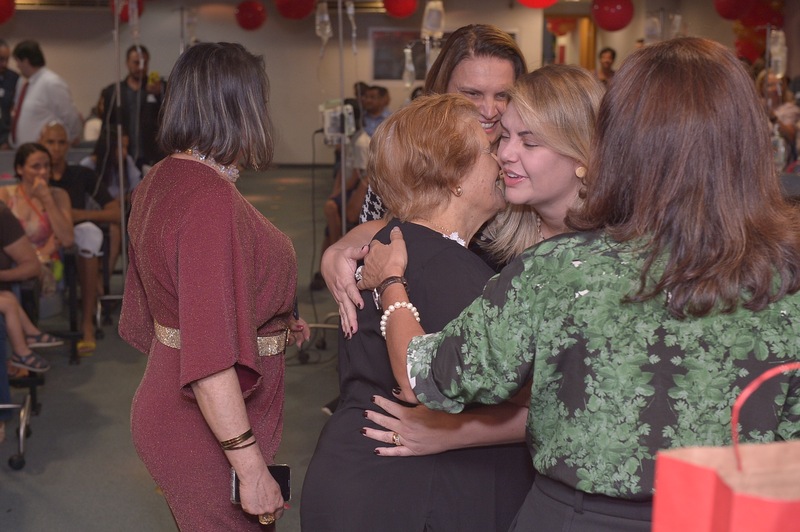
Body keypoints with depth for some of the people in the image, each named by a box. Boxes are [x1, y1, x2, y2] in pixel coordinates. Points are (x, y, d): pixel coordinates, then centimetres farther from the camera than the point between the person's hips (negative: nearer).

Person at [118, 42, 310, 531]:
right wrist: (253, 471, -23)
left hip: (166, 408, 10)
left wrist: (274, 329, 21)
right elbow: (209, 361, -27)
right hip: (208, 435, -10)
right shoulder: (212, 202, -24)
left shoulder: (161, 180, 7)